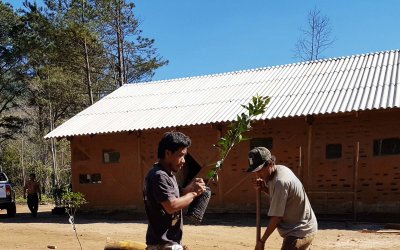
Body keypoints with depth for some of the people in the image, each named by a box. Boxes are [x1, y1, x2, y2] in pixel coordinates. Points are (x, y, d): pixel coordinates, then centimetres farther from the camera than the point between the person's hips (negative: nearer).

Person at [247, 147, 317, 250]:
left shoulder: (280, 182, -27)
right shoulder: (281, 169, 1)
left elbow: (276, 217, -23)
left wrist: (262, 240, -13)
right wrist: (264, 188, -3)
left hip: (300, 232, -11)